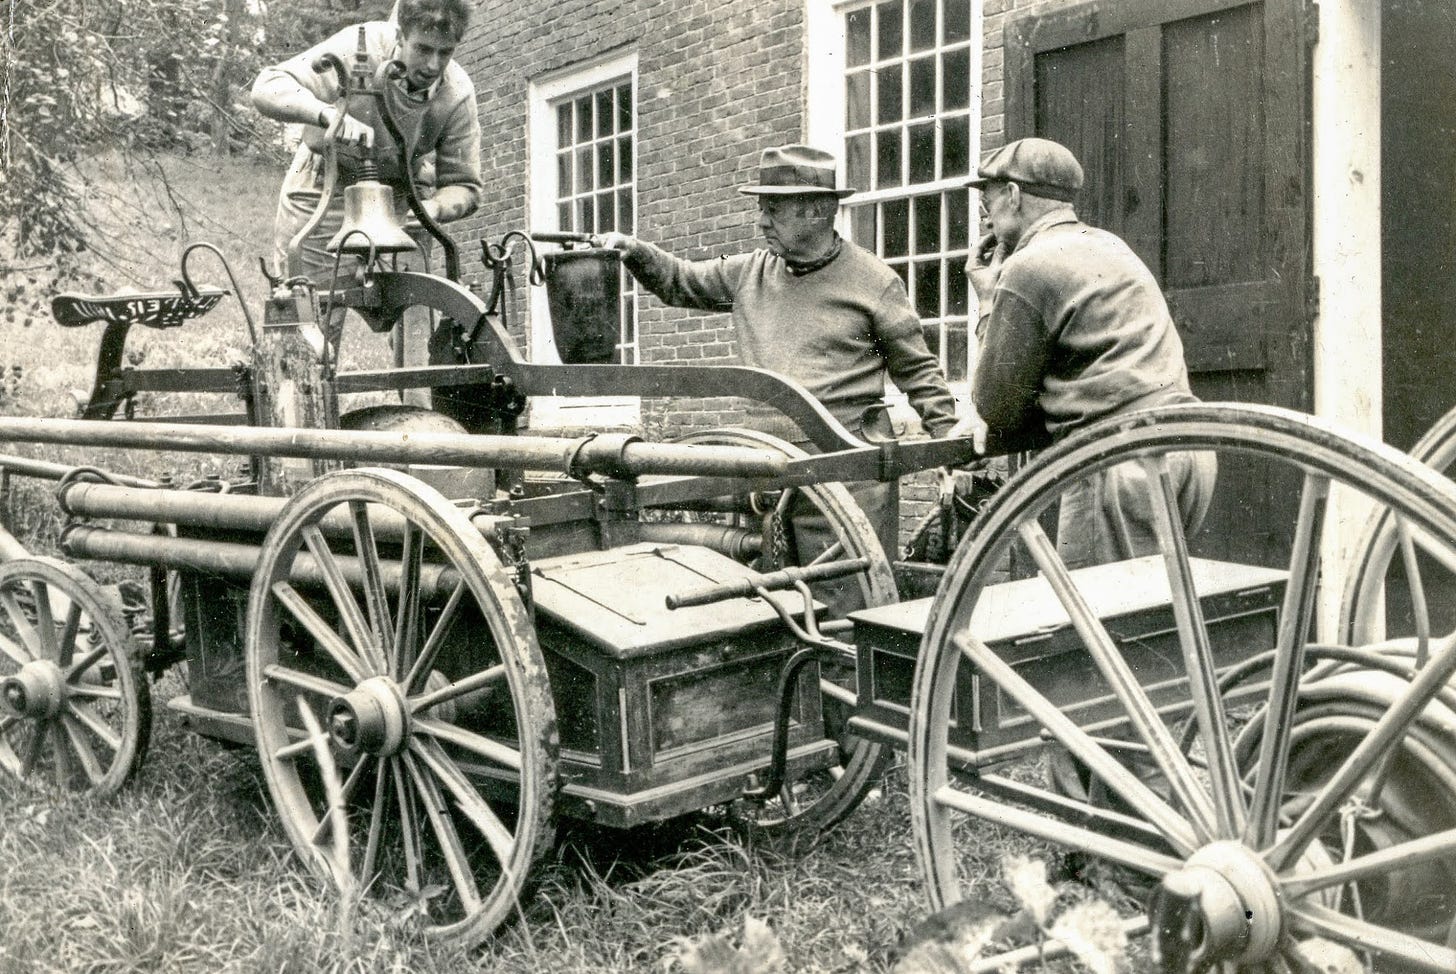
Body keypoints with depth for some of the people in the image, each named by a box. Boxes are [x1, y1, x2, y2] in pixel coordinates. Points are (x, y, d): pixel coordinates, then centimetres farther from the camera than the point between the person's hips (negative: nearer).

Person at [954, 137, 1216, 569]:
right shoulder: (1107, 245, 22)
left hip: (1123, 465, -9)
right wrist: (997, 417, 17)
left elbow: (996, 407, 0)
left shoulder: (1028, 267, -6)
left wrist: (988, 303, 8)